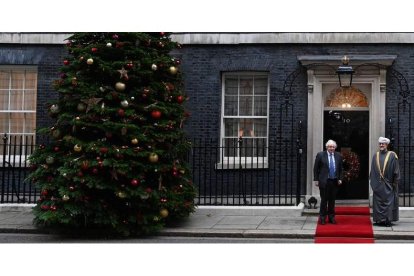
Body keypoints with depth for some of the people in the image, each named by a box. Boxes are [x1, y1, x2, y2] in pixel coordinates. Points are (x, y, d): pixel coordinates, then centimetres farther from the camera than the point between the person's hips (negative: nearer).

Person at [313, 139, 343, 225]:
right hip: (324, 181, -3)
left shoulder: (338, 156, 7)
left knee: (332, 200, 9)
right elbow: (316, 168, -1)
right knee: (324, 200, 1)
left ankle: (331, 217, 18)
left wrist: (340, 178, 5)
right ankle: (322, 218, 9)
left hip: (334, 181, 3)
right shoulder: (320, 155, -3)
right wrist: (316, 179, -5)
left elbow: (340, 169, 14)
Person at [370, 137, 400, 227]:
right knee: (378, 201, 4)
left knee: (388, 201, -2)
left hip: (388, 184, -3)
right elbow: (373, 170, 11)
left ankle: (388, 220, 2)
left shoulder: (392, 155, -1)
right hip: (378, 184, 3)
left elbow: (396, 170, -2)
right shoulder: (375, 156, 9)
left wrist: (395, 182, -6)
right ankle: (379, 219, 9)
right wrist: (372, 181, 5)